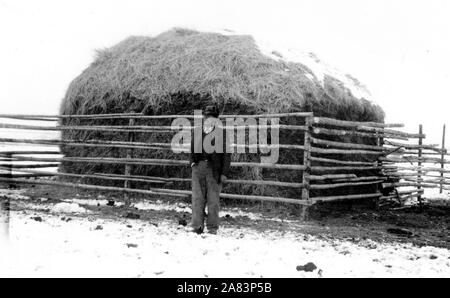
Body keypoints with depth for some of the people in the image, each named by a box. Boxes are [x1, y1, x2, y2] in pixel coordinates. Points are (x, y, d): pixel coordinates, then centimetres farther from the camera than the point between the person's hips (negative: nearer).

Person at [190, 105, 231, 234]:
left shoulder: (221, 133, 0)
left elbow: (226, 154, -1)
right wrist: (192, 162, 6)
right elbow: (192, 149, 23)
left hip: (214, 170, -3)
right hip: (198, 167, 3)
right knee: (197, 198, 0)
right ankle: (197, 226, 3)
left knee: (213, 200, 2)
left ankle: (212, 227, 11)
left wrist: (224, 173, -6)